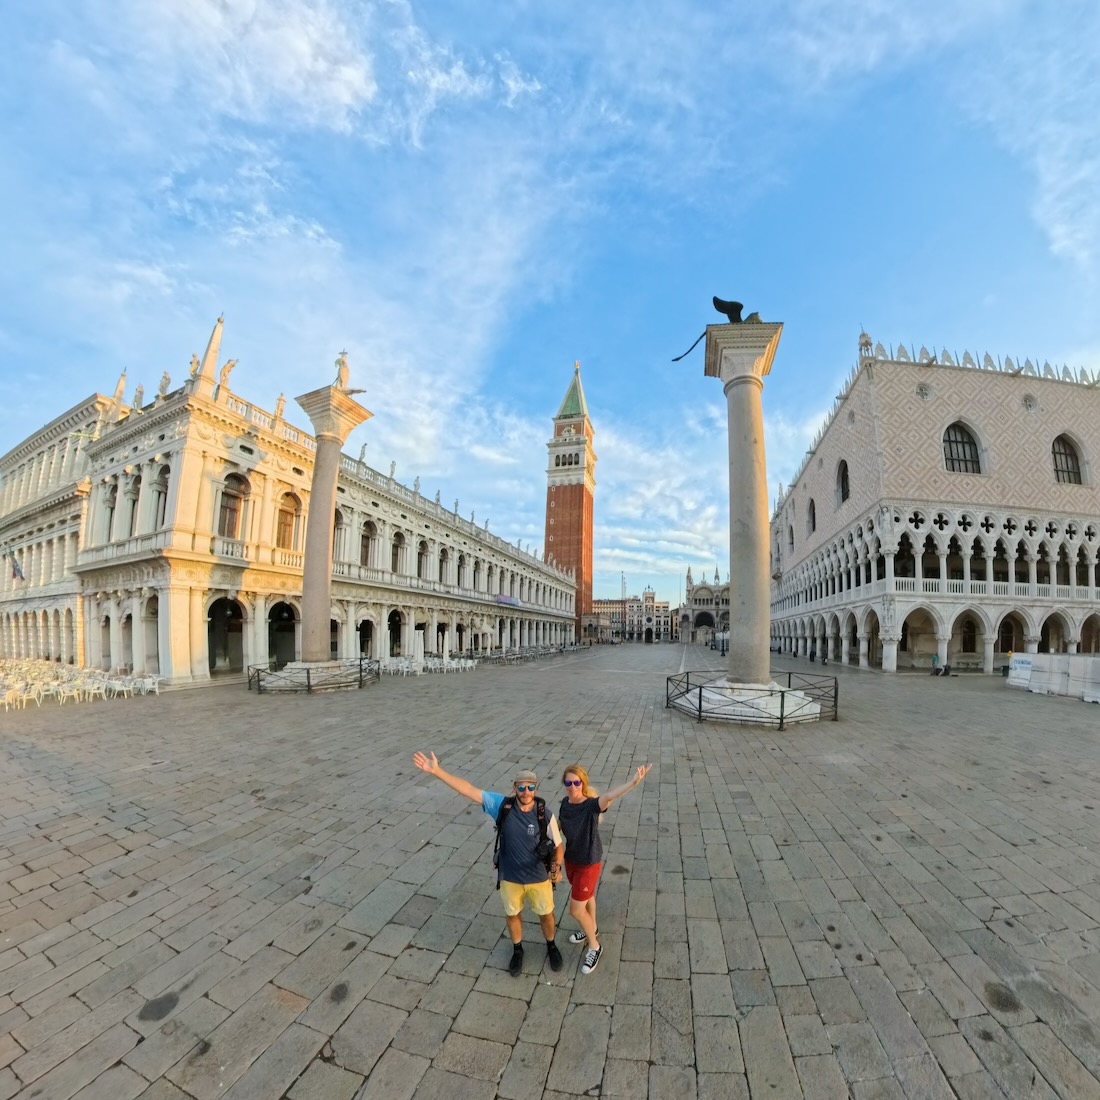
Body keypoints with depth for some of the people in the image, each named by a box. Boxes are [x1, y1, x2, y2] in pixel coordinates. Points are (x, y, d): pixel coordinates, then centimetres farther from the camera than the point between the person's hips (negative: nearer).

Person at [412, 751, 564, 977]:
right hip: (510, 877, 1)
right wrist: (436, 771, -36)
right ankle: (517, 950, 54)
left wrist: (556, 868, -25)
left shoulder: (545, 815, -24)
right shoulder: (502, 805, -24)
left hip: (539, 878, -1)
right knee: (512, 914, 24)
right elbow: (469, 789, -30)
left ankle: (551, 946, 53)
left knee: (546, 914, 21)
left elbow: (558, 846, -7)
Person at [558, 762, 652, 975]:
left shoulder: (591, 805, -32)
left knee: (576, 909, 5)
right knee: (586, 896, 28)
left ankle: (594, 947, 31)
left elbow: (609, 797, -53)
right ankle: (592, 930, 54)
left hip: (589, 863, -6)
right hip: (571, 860, 6)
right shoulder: (565, 803, -13)